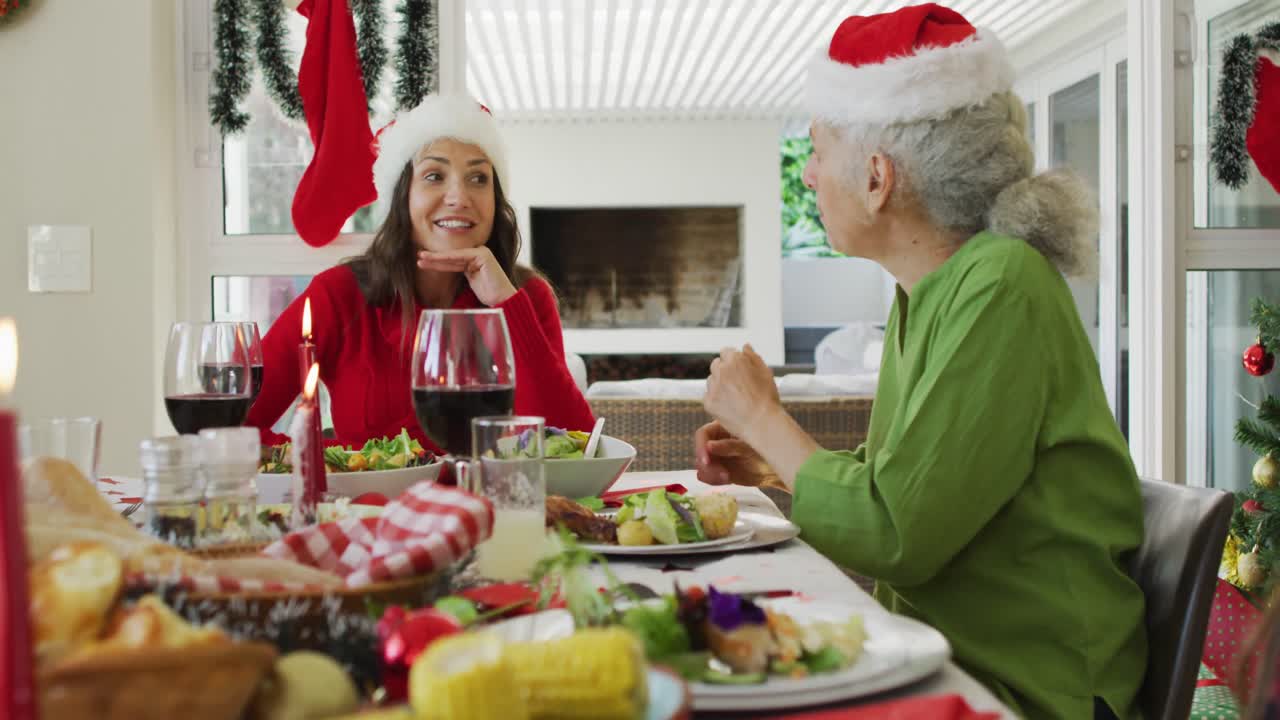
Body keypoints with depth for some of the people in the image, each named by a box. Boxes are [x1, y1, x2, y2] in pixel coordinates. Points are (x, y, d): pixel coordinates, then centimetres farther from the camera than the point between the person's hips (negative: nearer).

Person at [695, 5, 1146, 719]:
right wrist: (776, 466, 4)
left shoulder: (1002, 290, -21)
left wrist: (763, 417, -11)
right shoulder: (927, 291, 6)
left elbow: (893, 536, -23)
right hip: (933, 650, 7)